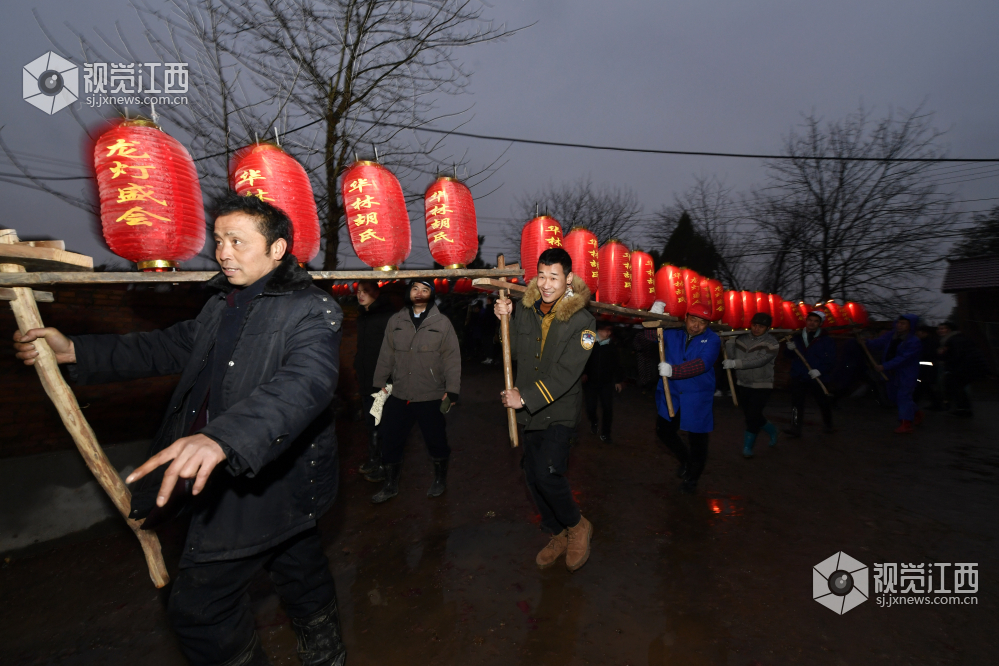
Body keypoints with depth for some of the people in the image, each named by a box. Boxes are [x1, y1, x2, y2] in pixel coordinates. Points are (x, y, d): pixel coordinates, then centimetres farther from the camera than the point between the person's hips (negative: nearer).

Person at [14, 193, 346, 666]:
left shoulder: (312, 311, -20)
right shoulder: (221, 305, 9)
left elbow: (303, 384, -37)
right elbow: (169, 347, 17)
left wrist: (222, 438, -50)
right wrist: (76, 351, 7)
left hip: (268, 483, -8)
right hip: (223, 475, 8)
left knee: (197, 605, 0)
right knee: (298, 563, 25)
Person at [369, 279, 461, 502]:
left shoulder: (442, 323, -3)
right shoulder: (396, 321, 5)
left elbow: (452, 359, -5)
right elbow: (386, 355, 9)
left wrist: (452, 390, -9)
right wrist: (379, 383, 8)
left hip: (431, 397, -2)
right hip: (399, 395, 3)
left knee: (436, 441, 10)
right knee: (390, 440, 10)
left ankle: (440, 479, 35)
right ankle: (391, 484, 31)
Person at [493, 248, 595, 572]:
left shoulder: (581, 320, -13)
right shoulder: (526, 309, 2)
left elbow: (566, 374, -19)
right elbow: (515, 352, 11)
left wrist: (526, 397, -22)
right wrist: (506, 320, -4)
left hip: (560, 413, -5)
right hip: (530, 412, 6)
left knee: (547, 472, -20)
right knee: (533, 476, 12)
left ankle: (577, 525, 11)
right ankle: (558, 535, 36)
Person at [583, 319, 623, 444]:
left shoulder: (612, 346, 3)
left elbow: (615, 364, 9)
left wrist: (618, 380, 11)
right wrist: (583, 373, -12)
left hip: (606, 382, 1)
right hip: (590, 381, -1)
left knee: (608, 408, -4)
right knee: (591, 406, 6)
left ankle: (605, 433, 10)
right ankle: (593, 424, 37)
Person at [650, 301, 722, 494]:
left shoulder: (712, 339, -10)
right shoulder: (672, 332, 2)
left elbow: (703, 363, -25)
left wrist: (673, 370, -37)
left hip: (697, 399, -3)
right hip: (670, 394, 4)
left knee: (697, 440, 7)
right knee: (664, 431, 13)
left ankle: (691, 479, 32)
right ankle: (684, 459, 42)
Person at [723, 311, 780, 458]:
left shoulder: (771, 343, -13)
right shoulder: (742, 338, 2)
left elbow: (759, 361, -28)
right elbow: (732, 357, 0)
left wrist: (735, 363, -36)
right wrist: (730, 341, -13)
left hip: (762, 387, -5)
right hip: (742, 385, 5)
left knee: (752, 416, -9)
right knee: (751, 416, 16)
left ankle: (748, 446, 10)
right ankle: (770, 429, 46)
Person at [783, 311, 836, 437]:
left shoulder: (826, 340, -5)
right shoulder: (797, 337, 3)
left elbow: (831, 361, -9)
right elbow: (789, 356, 9)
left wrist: (820, 370, -25)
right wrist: (790, 349, -13)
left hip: (817, 378, -1)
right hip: (798, 378, 1)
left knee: (823, 403, 16)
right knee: (796, 402, -6)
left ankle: (828, 425, 37)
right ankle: (796, 428, -6)